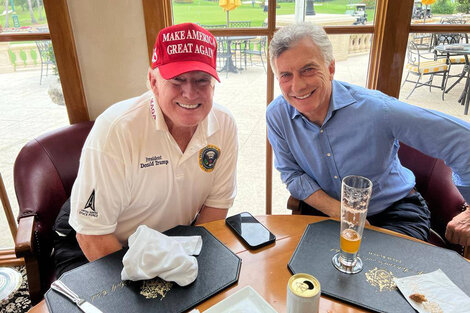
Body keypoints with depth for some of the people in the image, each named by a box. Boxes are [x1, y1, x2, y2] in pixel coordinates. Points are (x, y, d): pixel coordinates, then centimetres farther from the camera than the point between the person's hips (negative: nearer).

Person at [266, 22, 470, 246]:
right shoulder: (277, 115, -13)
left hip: (394, 210, -2)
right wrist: (339, 212, -17)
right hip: (328, 214, 3)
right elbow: (292, 174, -5)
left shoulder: (375, 109, -25)